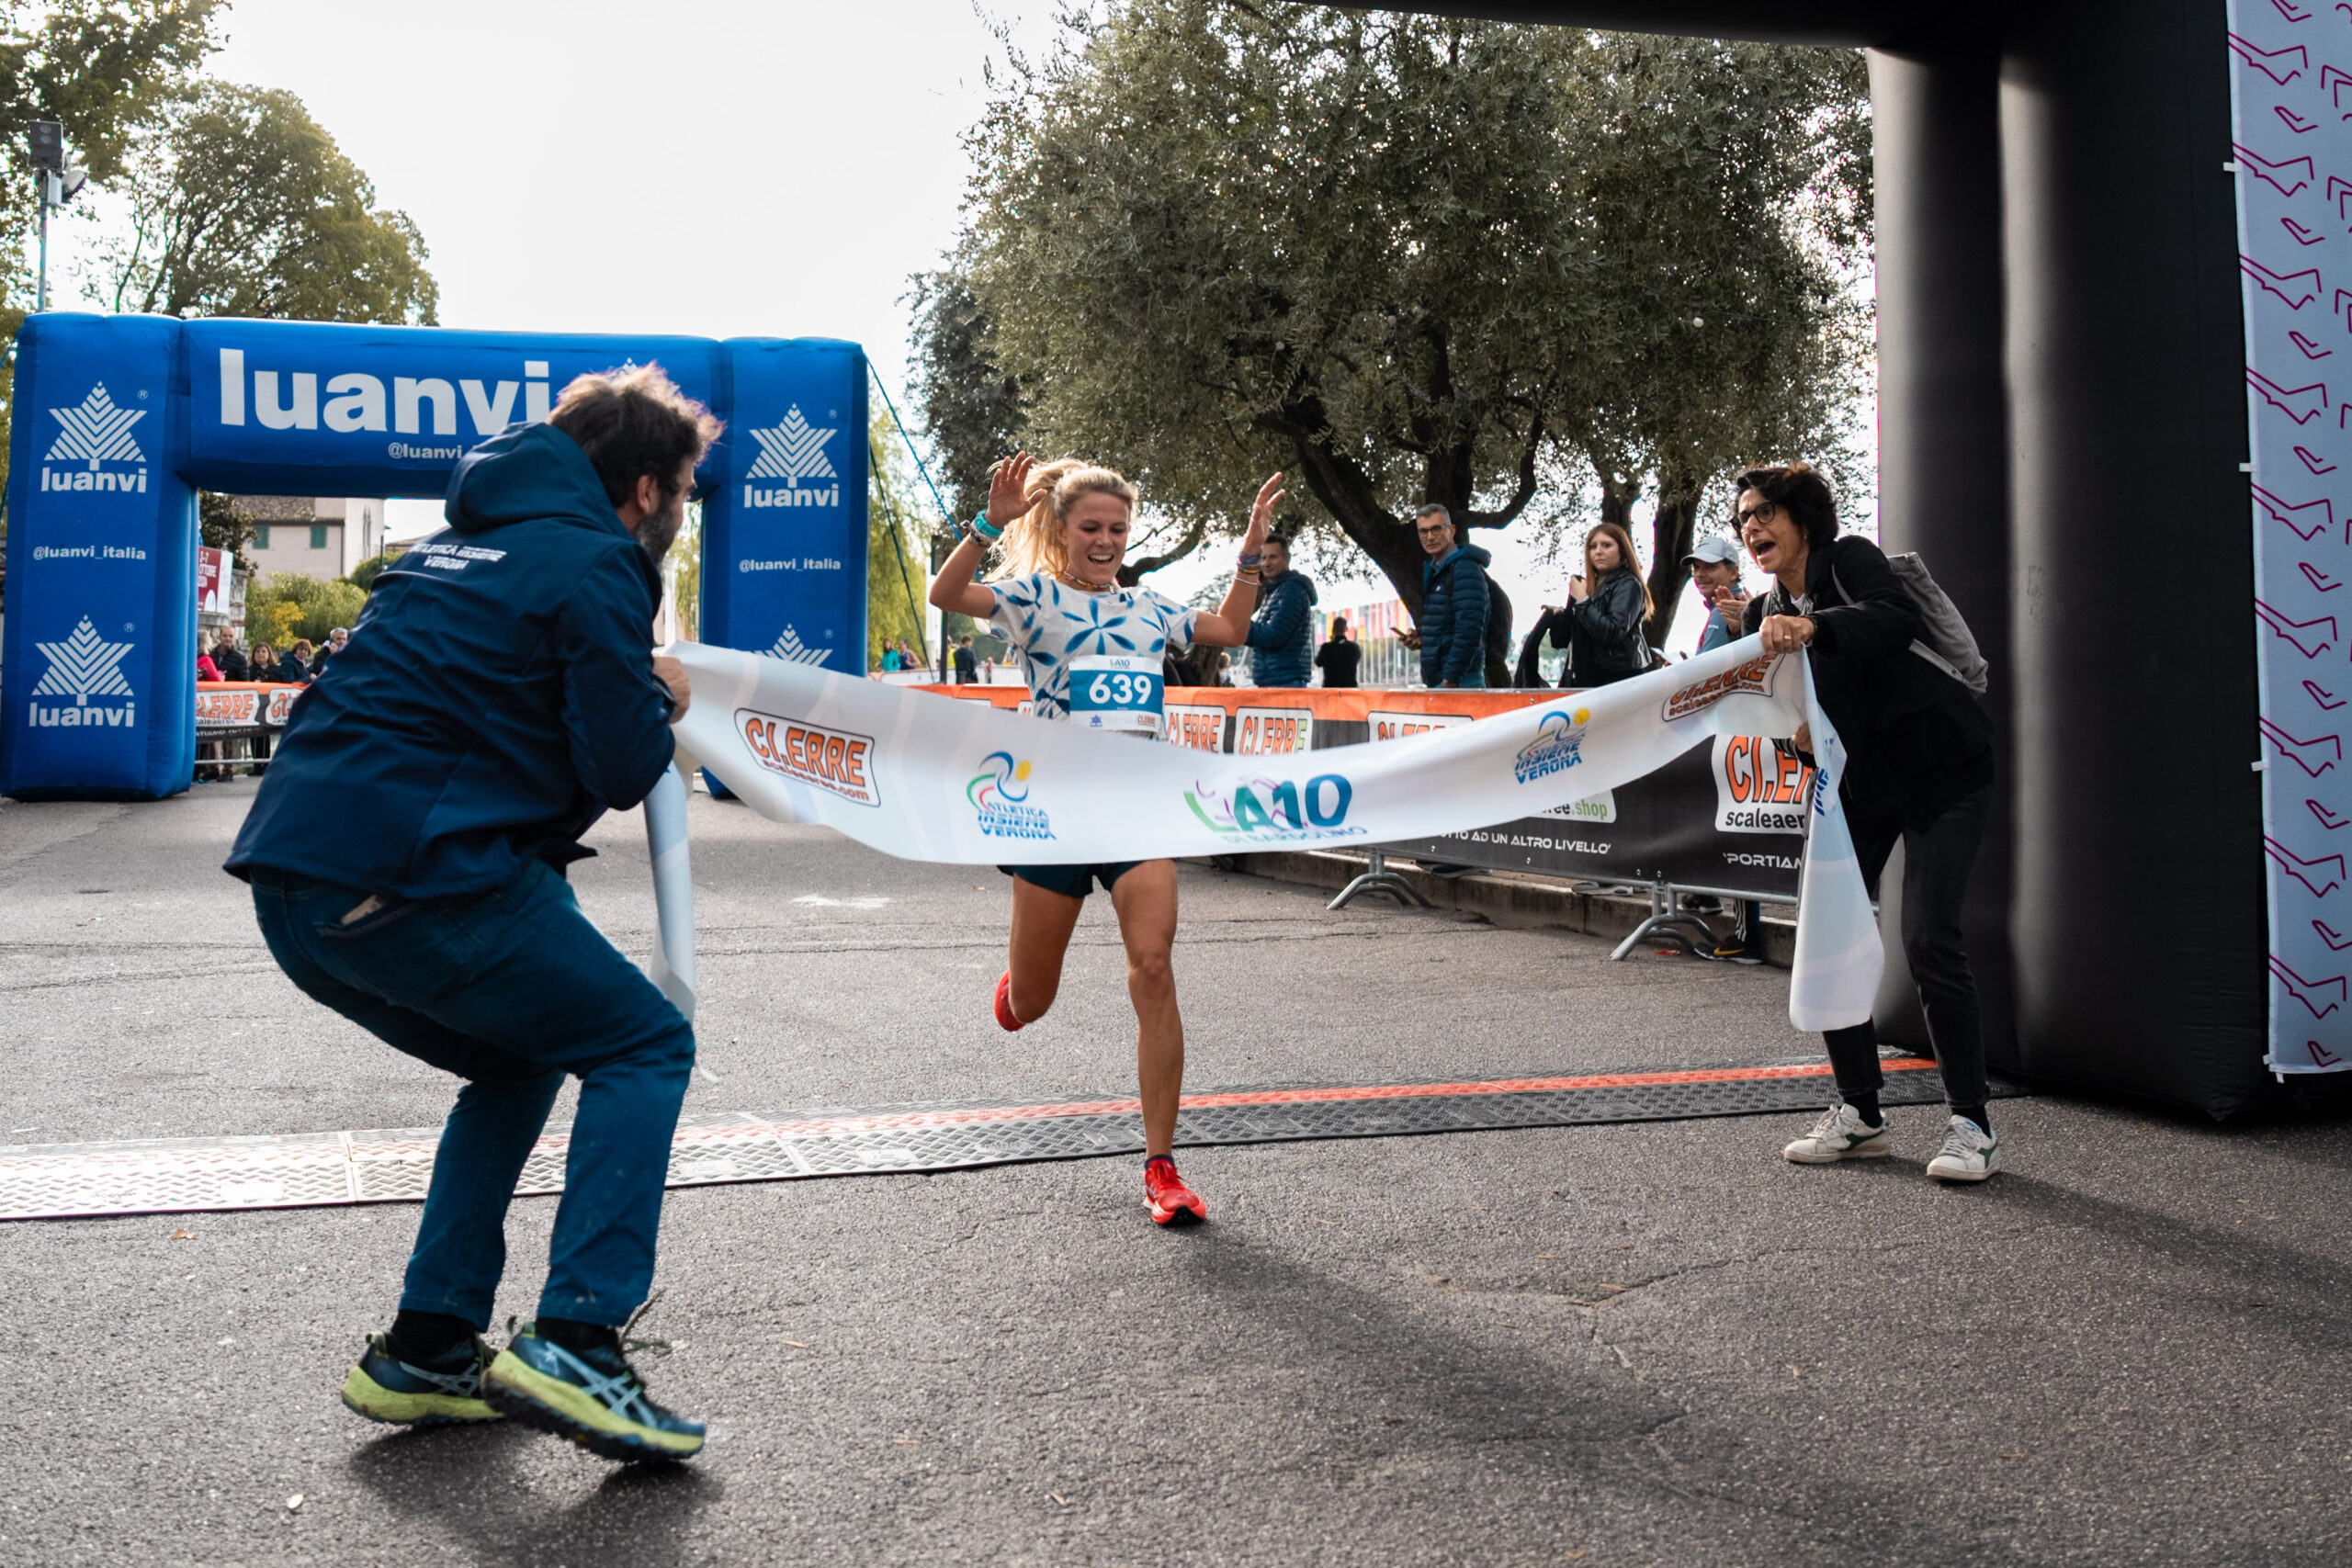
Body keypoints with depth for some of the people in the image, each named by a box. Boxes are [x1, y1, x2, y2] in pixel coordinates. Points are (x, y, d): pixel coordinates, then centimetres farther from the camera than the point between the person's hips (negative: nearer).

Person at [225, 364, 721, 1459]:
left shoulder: (463, 543, 24)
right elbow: (621, 770, -8)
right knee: (643, 1047, 3)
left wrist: (627, 691, 23)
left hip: (293, 887, 9)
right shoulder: (595, 563, -3)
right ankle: (572, 1344, -9)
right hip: (410, 876, -9)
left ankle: (426, 1350, 20)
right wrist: (660, 705, 13)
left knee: (517, 1064, 24)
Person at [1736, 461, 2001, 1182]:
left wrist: (1813, 628, -49)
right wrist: (1798, 736, -15)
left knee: (1927, 938, -17)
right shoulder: (1763, 616, 7)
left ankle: (1971, 1126, -5)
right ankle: (1858, 1113, 13)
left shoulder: (1849, 559, -12)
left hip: (1941, 770, -7)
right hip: (1856, 781, 7)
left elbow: (1897, 618, -34)